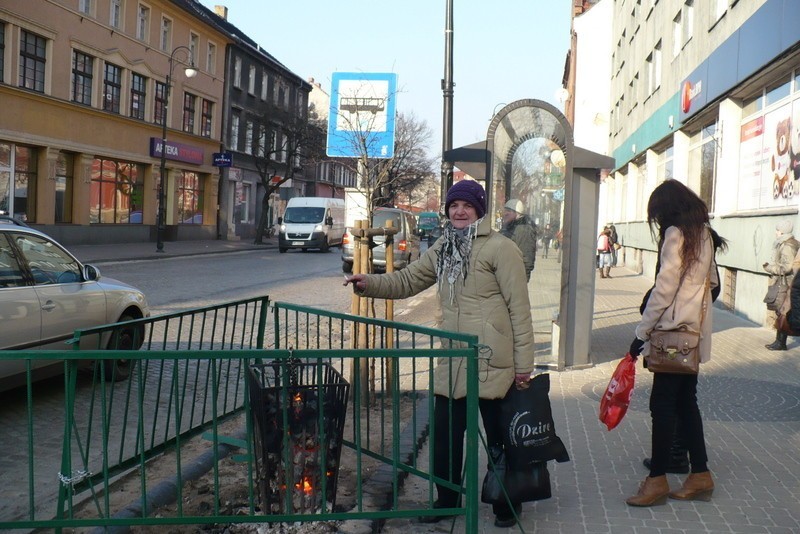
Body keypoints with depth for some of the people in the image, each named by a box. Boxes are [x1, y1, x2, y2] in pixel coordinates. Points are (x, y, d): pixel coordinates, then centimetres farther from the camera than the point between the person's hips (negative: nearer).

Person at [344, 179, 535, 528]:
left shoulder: (500, 248, -10)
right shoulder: (442, 249, 12)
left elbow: (519, 307, -11)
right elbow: (407, 281, 17)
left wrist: (523, 362, -12)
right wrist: (369, 283, -1)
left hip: (492, 362, -6)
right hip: (452, 362, 6)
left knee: (499, 437, 9)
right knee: (445, 435, 14)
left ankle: (506, 505, 28)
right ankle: (447, 499, 32)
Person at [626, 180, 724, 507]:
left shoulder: (676, 234, -12)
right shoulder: (704, 233, 13)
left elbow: (663, 289, -16)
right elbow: (712, 281, 19)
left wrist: (641, 334, -12)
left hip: (673, 332, -9)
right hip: (695, 332, 9)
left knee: (662, 404, -4)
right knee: (686, 402, 14)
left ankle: (657, 480, 1)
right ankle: (700, 475, 20)